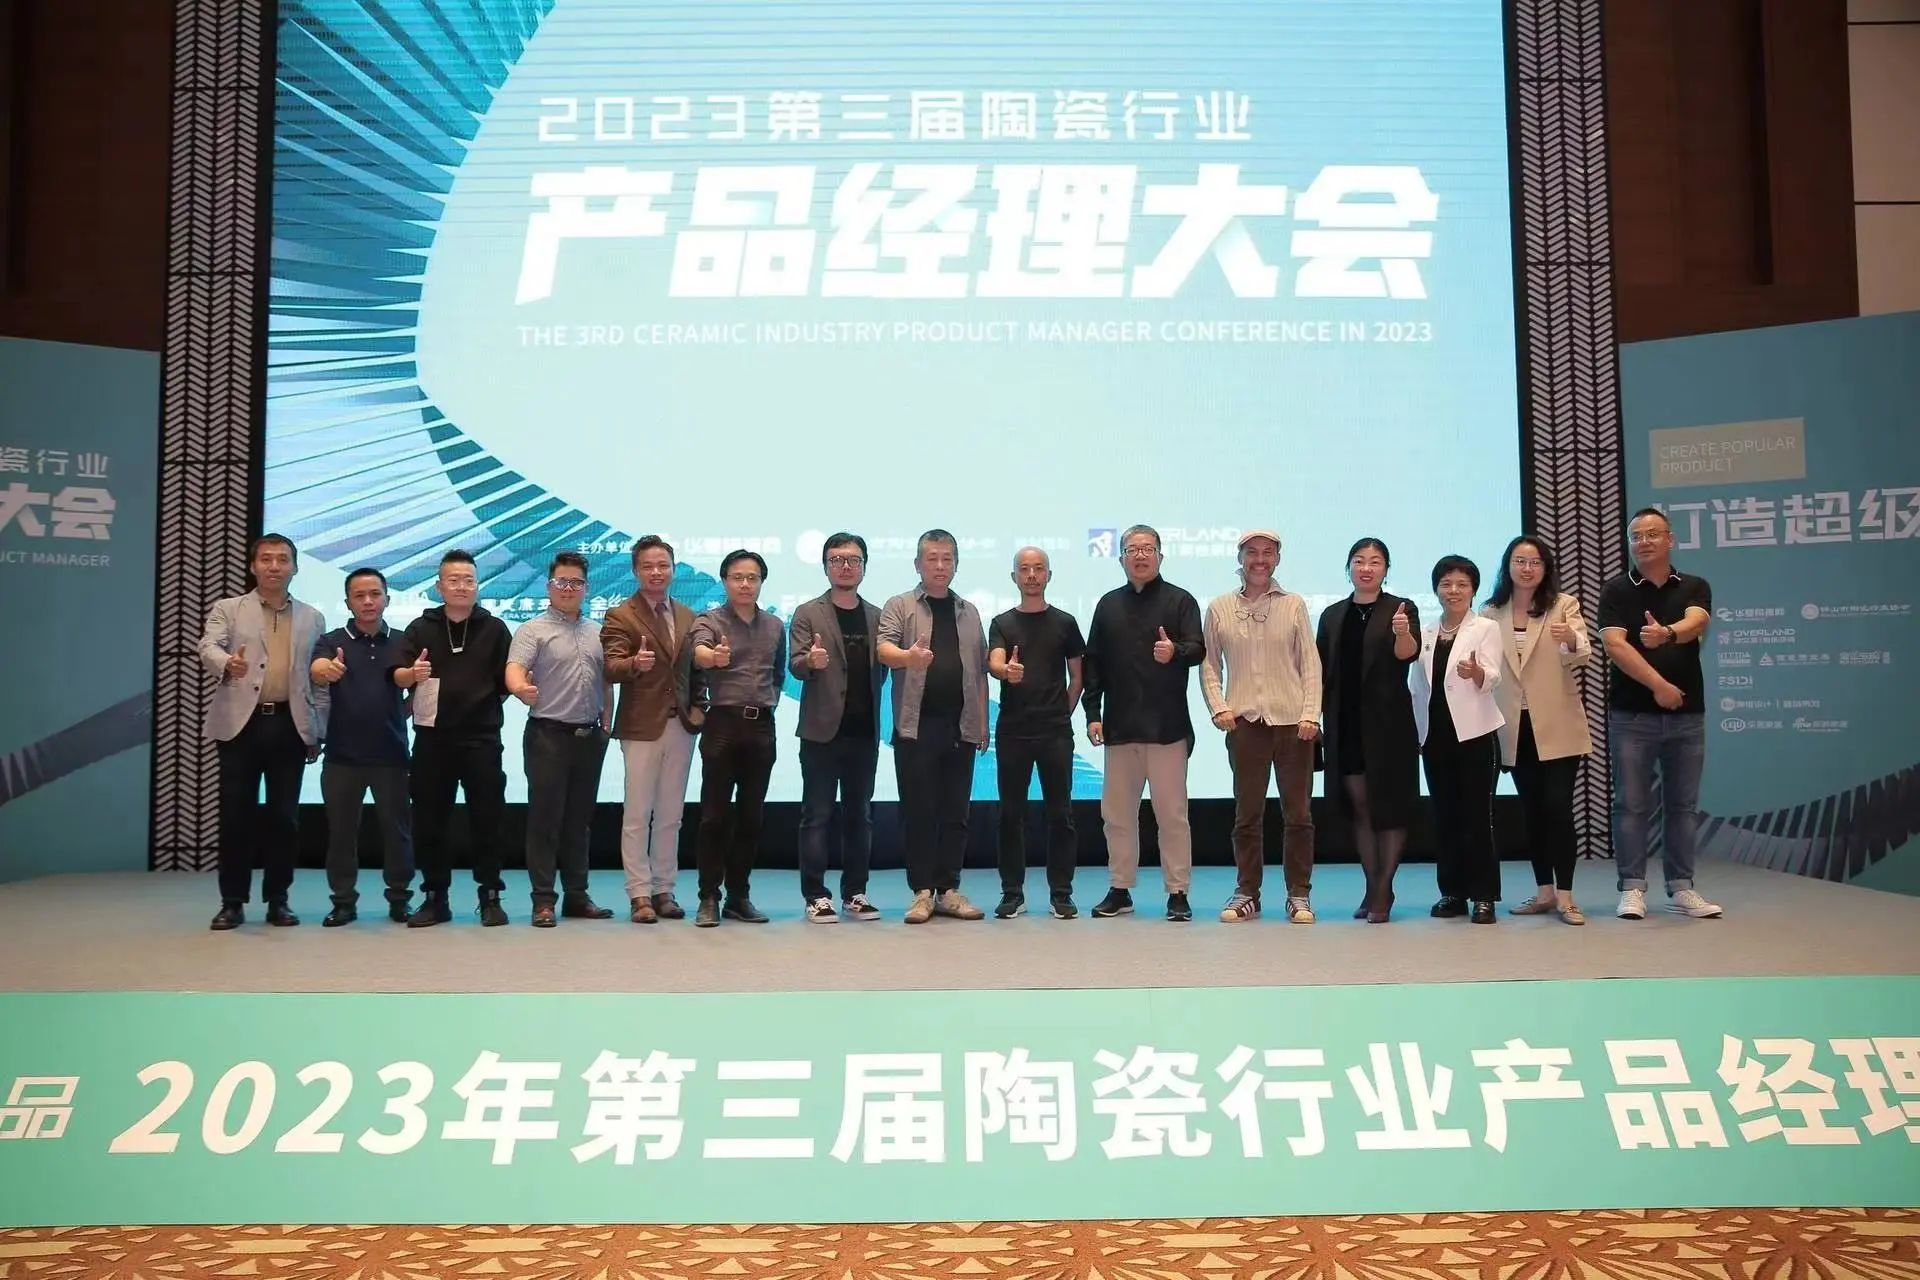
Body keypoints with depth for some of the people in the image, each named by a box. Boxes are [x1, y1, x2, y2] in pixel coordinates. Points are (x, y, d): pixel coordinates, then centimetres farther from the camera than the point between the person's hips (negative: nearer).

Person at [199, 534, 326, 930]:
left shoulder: (312, 618, 14)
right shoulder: (227, 610, 8)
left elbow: (320, 679, 12)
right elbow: (208, 648, -11)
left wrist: (317, 732, 6)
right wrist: (227, 663, -35)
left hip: (290, 726, 2)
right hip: (241, 724, -1)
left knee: (284, 816, 4)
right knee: (236, 815, 0)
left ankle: (277, 900, 13)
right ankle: (232, 902, 10)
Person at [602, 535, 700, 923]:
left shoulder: (687, 616, 13)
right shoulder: (619, 616, -4)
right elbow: (611, 668, -15)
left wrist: (696, 704, 3)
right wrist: (635, 663, -35)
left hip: (681, 725, 5)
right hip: (641, 727, -5)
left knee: (670, 815, 11)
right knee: (637, 815, 0)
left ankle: (663, 891, 18)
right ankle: (640, 895, 6)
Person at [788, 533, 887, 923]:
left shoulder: (877, 617, 11)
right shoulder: (808, 614, 1)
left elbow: (881, 668, 13)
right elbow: (795, 665, -10)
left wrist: (874, 714, 1)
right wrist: (810, 661, -30)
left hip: (864, 733, 4)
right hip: (822, 731, -4)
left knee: (859, 815, 9)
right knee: (817, 815, 0)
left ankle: (855, 893, 16)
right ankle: (815, 896, 4)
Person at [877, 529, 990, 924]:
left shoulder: (969, 612, 15)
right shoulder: (900, 606, 4)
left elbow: (979, 672, 14)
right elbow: (884, 647, -12)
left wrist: (983, 723, 8)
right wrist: (907, 656, -34)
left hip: (960, 727, 3)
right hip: (916, 726, -3)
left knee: (955, 813, 6)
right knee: (919, 811, 0)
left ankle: (948, 890, 13)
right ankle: (922, 892, 6)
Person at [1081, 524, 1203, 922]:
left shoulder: (1180, 601, 2)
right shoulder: (1109, 605, 12)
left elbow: (1198, 649, -9)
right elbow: (1093, 662, 11)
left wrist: (1175, 651, -32)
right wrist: (1092, 712, 4)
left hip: (1167, 725, -4)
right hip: (1119, 725, 4)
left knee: (1172, 812, 0)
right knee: (1116, 813, 8)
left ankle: (1178, 893, 7)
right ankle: (1120, 890, 19)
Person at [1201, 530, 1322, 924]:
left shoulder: (1294, 605, 6)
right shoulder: (1218, 608, 8)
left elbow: (1310, 664, 4)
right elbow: (1209, 665, 11)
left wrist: (1311, 714, -6)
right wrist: (1219, 708, -3)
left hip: (1293, 722, 0)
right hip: (1244, 722, 0)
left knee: (1298, 814, 3)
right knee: (1247, 814, 5)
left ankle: (1299, 895, 11)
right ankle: (1247, 894, 14)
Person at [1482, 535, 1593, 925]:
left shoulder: (1564, 605, -2)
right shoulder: (1491, 614, 6)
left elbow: (1581, 655, -18)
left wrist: (1572, 640, -39)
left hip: (1557, 725, -3)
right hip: (1516, 728, 3)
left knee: (1558, 807, -7)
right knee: (1532, 810, 9)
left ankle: (1565, 896, -3)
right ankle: (1544, 891, 18)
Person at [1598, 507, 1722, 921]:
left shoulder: (1694, 587, 6)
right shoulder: (1616, 591, 1)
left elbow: (1696, 624, -16)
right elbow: (1614, 645, -11)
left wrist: (1666, 633, -38)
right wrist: (1658, 684, -18)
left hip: (1687, 714, 2)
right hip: (1631, 715, -2)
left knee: (1683, 805, 8)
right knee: (1631, 804, 0)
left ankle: (1682, 888, 17)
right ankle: (1632, 888, 6)